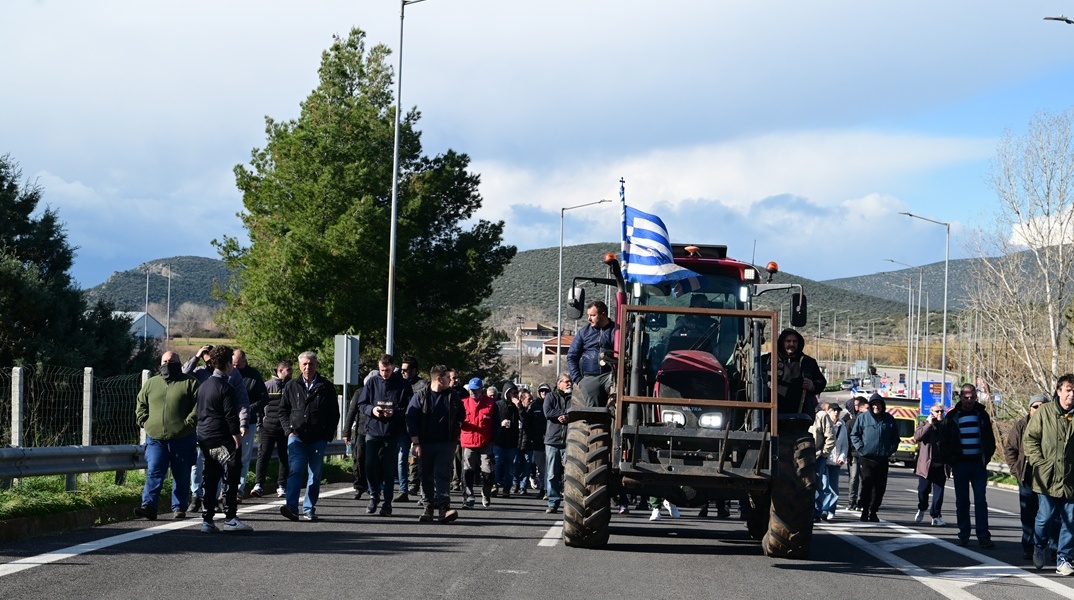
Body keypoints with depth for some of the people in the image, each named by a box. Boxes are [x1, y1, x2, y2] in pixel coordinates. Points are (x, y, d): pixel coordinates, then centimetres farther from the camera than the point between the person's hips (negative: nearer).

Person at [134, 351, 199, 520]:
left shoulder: (189, 383, 3)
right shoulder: (151, 383, 14)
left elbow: (198, 405, -4)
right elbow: (141, 404, 22)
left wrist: (188, 423, -14)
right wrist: (144, 421, 5)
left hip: (182, 439, -2)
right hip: (155, 438, 2)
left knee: (182, 476, 5)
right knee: (153, 473, -7)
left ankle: (179, 507, 14)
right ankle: (149, 506, -10)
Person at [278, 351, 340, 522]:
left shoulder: (326, 387, 6)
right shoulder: (291, 386, 9)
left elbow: (334, 413, 8)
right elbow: (283, 410, 15)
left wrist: (328, 435, 0)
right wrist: (289, 430, 1)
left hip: (318, 439, 0)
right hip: (296, 436, 0)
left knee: (315, 475, 4)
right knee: (295, 471, -13)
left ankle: (309, 509, 10)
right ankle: (291, 506, -20)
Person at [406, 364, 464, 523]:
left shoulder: (452, 396, 7)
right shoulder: (420, 396, -3)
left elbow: (461, 413, 25)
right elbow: (411, 419, -5)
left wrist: (458, 424, 6)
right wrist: (415, 443, -11)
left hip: (446, 444, 1)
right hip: (425, 444, -1)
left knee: (443, 475, -10)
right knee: (427, 477, 5)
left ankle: (443, 508, -18)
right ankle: (428, 508, 13)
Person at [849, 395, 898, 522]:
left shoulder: (889, 419, 10)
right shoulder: (863, 418, 3)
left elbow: (895, 437, 18)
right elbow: (854, 434, 7)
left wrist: (891, 449, 5)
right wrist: (860, 447, -5)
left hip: (882, 458, 3)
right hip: (866, 457, -3)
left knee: (880, 487, 3)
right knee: (867, 484, -9)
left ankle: (873, 512, 14)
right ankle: (865, 511, 0)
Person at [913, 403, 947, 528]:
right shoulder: (925, 424, 4)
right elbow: (917, 436, -14)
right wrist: (929, 424, -14)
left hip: (940, 466, 1)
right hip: (926, 465, -1)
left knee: (938, 492, -1)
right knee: (923, 489, 7)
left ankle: (935, 515, 4)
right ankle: (922, 509, 32)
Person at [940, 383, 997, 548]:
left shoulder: (982, 415, 7)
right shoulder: (952, 417, 3)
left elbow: (990, 440, 12)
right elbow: (944, 442, 6)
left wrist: (986, 457, 1)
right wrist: (950, 462, -4)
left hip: (978, 464, 0)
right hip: (960, 464, 0)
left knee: (980, 500, -3)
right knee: (962, 502, 4)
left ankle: (983, 536, -5)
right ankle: (963, 535, 10)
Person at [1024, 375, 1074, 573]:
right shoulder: (1044, 412, -1)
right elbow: (1029, 439, 3)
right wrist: (1039, 462, -6)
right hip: (1047, 478, -2)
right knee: (1045, 517, 2)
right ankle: (1038, 547, 30)